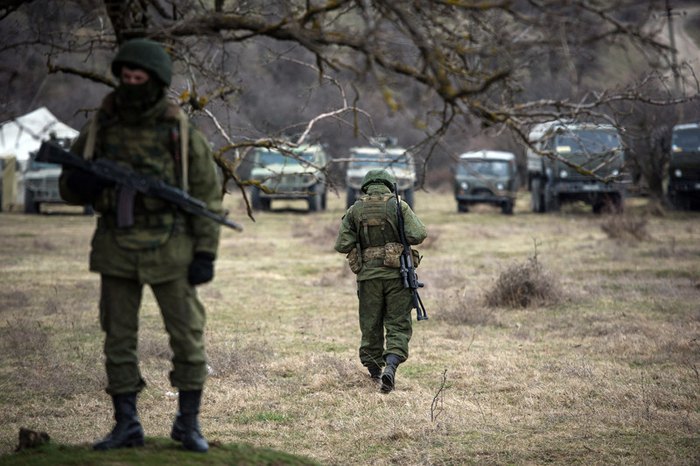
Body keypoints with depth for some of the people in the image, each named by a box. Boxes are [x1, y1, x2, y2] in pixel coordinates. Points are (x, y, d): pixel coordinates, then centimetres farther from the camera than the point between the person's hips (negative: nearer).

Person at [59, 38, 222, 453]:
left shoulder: (183, 134, -7)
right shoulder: (101, 129, 1)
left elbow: (208, 196, -4)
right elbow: (69, 184, 10)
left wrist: (206, 254, -10)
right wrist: (81, 185, -15)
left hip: (170, 253, -2)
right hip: (117, 251, 2)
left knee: (188, 338, 1)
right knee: (119, 340, 5)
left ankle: (189, 423, 15)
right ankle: (126, 426, 15)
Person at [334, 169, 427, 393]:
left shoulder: (355, 210, 3)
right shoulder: (398, 206, -3)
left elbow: (342, 245, -2)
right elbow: (418, 235, -13)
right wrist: (401, 238, 8)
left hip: (368, 275, 2)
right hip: (396, 273, -2)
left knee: (370, 325, 14)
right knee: (398, 326, 1)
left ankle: (374, 370, 24)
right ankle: (390, 366, -20)